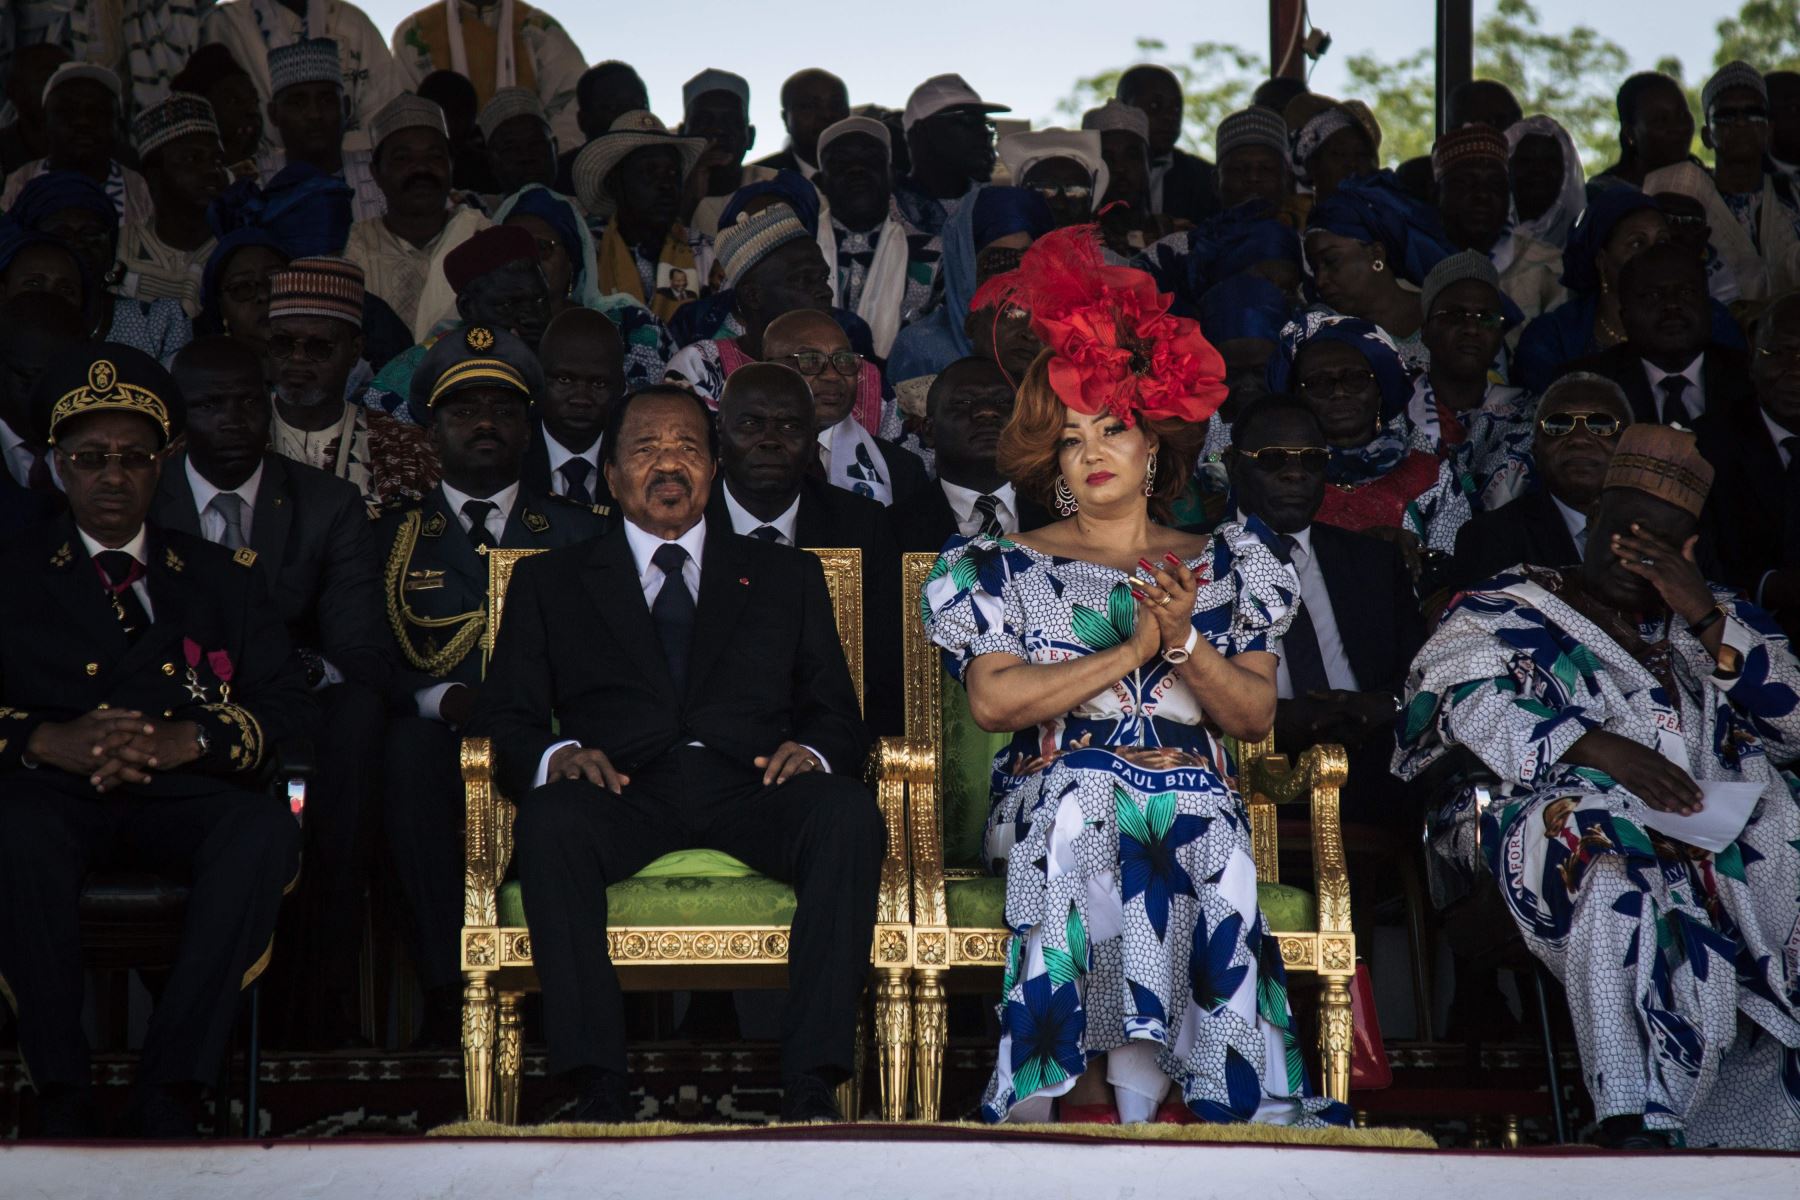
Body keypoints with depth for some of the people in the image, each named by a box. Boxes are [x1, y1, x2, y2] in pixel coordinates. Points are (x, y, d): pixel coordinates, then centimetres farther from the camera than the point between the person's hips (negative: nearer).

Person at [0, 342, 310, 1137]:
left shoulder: (221, 578, 23)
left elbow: (288, 709, 9)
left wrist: (188, 739, -11)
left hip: (183, 796, 1)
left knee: (266, 826, -33)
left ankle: (170, 1087, -30)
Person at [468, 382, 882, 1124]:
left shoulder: (787, 577, 25)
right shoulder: (552, 582, 23)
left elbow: (838, 714, 17)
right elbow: (504, 717, 13)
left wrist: (813, 751, -7)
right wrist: (556, 755, -11)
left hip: (752, 784, 1)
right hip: (624, 785, -1)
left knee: (849, 815, -32)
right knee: (551, 823, -36)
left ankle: (810, 1083, -34)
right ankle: (597, 1084, -35)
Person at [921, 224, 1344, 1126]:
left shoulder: (1223, 568, 18)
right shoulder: (1008, 570, 13)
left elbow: (1255, 718, 8)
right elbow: (993, 700, -5)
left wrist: (1184, 640, -9)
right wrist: (1130, 652, -7)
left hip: (1193, 795, 1)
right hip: (1054, 798, -1)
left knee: (1209, 844, -36)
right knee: (1084, 826, -38)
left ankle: (1133, 1081, -38)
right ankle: (1134, 1091, -39)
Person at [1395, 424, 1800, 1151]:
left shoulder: (1718, 622, 28)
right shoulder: (1509, 611, 17)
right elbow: (1469, 706, -3)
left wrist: (1707, 619, 1)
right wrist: (1600, 749, -16)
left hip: (1712, 836, 5)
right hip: (1555, 822, -5)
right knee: (1618, 851, -37)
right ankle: (1634, 1120, -44)